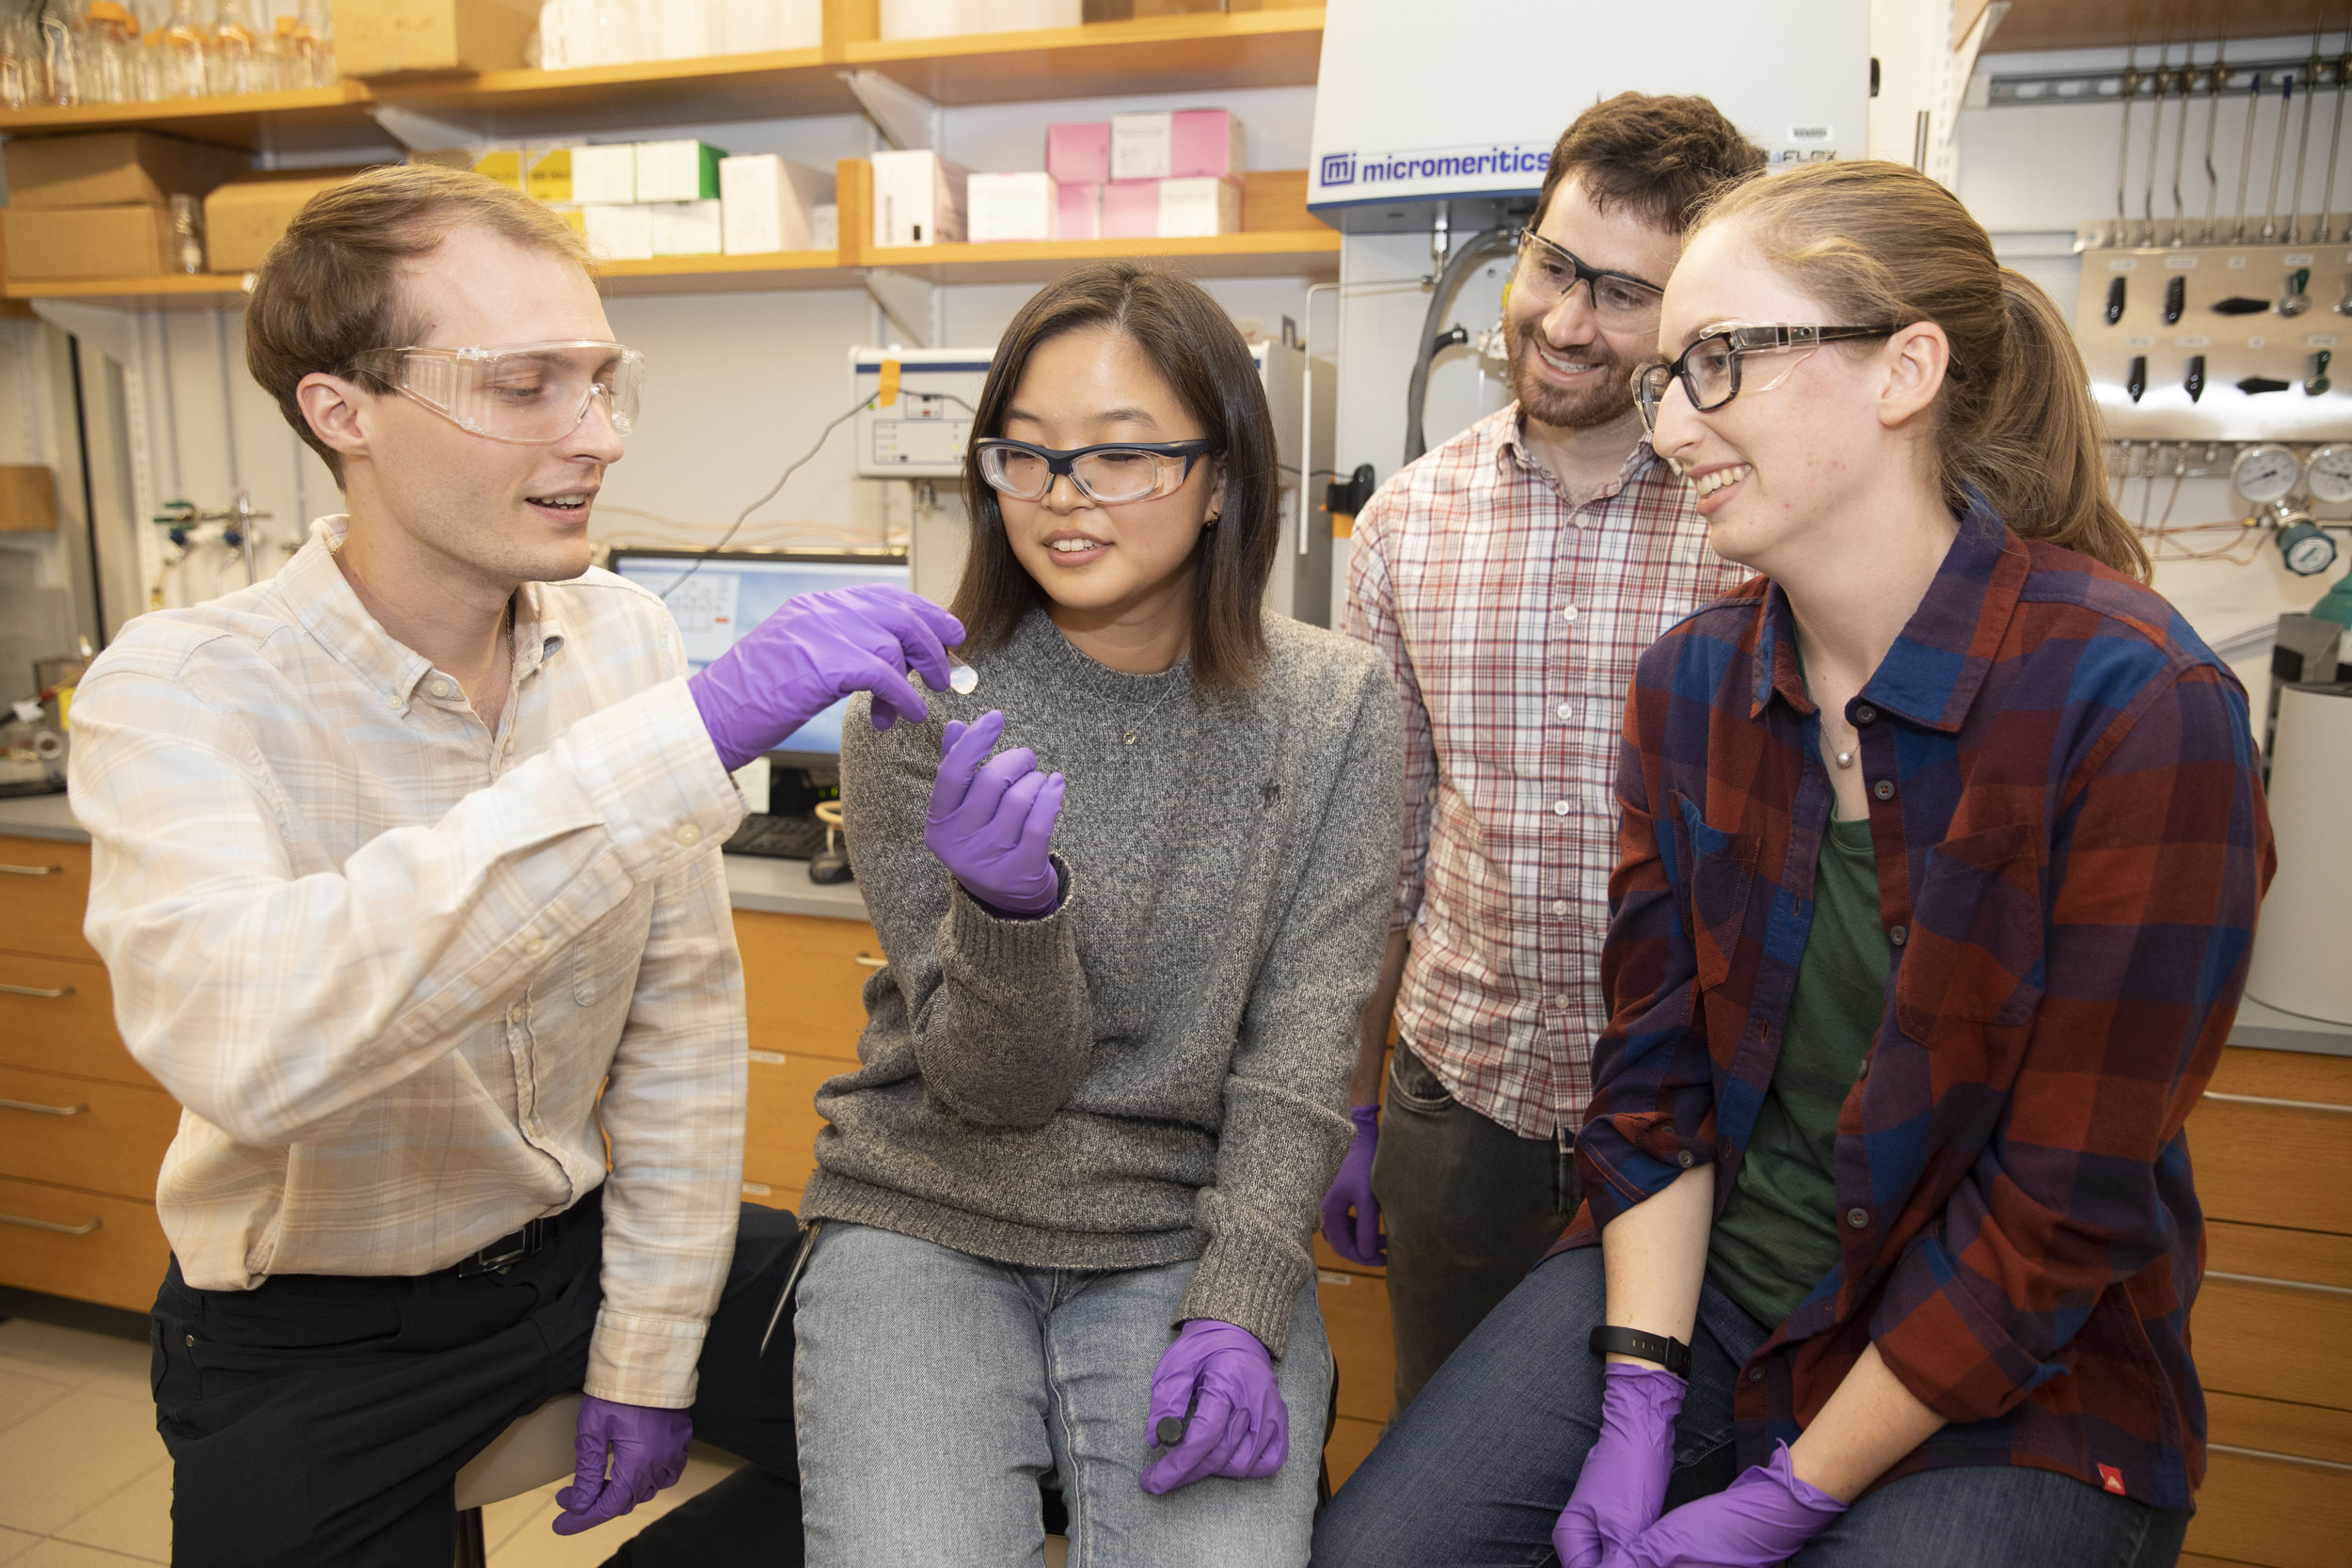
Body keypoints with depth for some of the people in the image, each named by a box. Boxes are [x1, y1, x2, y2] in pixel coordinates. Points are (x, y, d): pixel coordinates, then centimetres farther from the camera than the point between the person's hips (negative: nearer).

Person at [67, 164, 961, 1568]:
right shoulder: (180, 693, -22)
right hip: (319, 1334, -3)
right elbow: (243, 1038, -43)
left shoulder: (627, 637, -8)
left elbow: (680, 1006, -3)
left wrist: (647, 1346, -3)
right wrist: (688, 738, -47)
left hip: (575, 1238, 4)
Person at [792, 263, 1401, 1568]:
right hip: (926, 1217, 0)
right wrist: (1009, 909, -30)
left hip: (1195, 1230, 1)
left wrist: (1239, 1305, -15)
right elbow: (995, 1083, -10)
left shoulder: (1331, 709, -4)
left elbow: (1299, 1055, -4)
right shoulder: (921, 698, -8)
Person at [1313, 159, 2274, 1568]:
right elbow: (1653, 1069, -1)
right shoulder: (1692, 681, -2)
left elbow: (2066, 1205, -17)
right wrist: (1638, 1403, -8)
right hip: (1699, 1283, 4)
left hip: (2010, 1386, -3)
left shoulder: (2141, 709, -19)